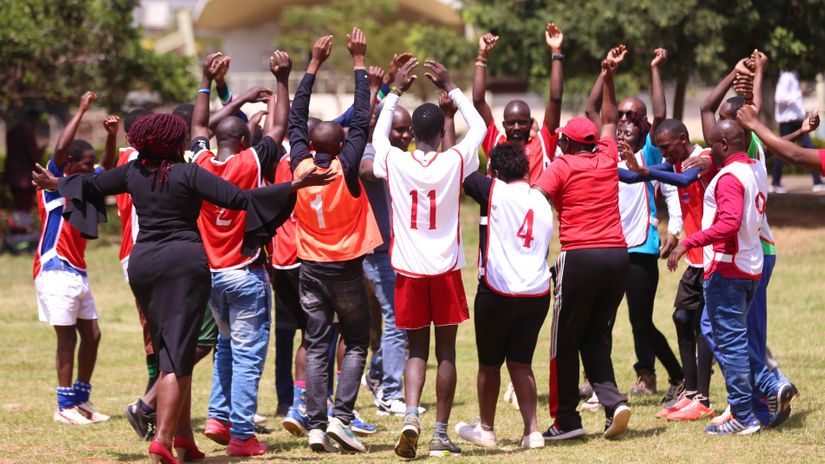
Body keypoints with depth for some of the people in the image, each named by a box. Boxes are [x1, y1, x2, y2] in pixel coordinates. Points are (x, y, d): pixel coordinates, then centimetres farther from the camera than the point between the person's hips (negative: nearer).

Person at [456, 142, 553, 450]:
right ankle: (532, 431, 0)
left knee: (489, 363, 11)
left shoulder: (497, 192, -7)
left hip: (498, 292, -5)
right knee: (521, 363, 10)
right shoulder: (542, 202, 11)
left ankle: (486, 429, 22)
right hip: (537, 294, 5)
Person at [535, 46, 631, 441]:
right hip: (618, 256, 5)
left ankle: (566, 420, 7)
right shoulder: (607, 158, 12)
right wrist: (608, 78, 37)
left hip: (580, 257, -5)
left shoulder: (562, 165, -1)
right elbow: (610, 121, 31)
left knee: (566, 341, 5)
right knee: (597, 337, 15)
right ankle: (612, 400, -6)